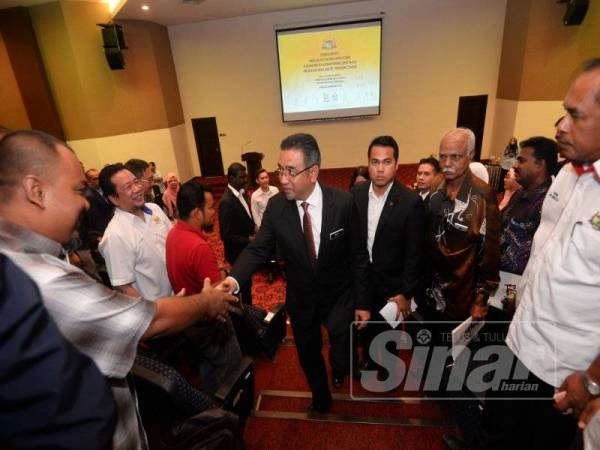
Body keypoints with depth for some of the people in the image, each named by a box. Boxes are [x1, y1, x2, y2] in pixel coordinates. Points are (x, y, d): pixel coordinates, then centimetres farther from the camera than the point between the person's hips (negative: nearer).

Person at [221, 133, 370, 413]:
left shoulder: (343, 203, -20)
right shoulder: (275, 206, -15)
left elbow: (358, 256, -12)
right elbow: (258, 249, -14)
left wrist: (362, 302, -7)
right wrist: (235, 278, -33)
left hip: (339, 297, -2)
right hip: (300, 300, 2)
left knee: (342, 360, 4)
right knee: (309, 358, 21)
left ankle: (339, 369, 45)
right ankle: (321, 396, 54)